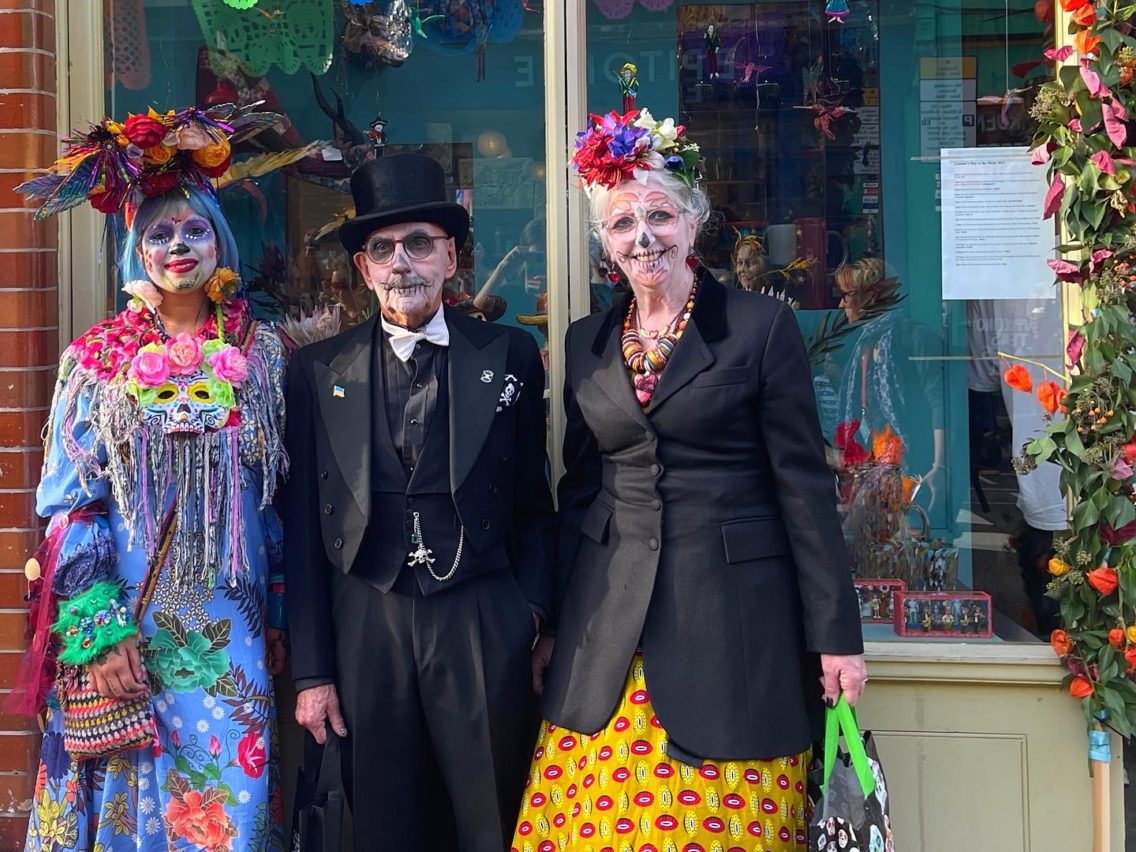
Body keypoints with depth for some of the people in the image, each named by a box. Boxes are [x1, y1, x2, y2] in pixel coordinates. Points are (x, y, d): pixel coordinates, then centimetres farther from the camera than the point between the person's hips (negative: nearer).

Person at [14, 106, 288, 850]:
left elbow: (286, 496, 8)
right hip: (124, 629, 0)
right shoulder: (98, 360, 1)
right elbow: (69, 505, -1)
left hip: (231, 633, 1)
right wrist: (97, 630, -9)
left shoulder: (262, 354, 4)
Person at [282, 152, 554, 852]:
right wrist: (312, 670, 3)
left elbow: (535, 500, 8)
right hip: (366, 629, 1)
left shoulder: (511, 355, 3)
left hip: (486, 627, -1)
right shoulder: (318, 372, 5)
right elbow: (304, 527, 5)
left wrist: (533, 612, -1)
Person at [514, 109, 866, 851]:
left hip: (733, 617, -4)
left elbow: (804, 484, -5)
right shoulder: (587, 342, 10)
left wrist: (835, 633, -6)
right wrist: (557, 622, 14)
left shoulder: (762, 327, -3)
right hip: (609, 624, 4)